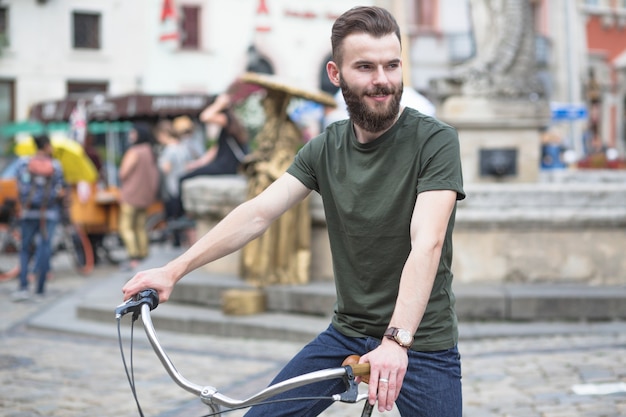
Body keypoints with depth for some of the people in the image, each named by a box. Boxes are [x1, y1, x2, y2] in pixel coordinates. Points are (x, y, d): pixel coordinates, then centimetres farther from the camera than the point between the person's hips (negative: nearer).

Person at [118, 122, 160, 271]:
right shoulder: (151, 152, 10)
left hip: (132, 195, -8)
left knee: (126, 227, -6)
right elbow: (155, 175, 13)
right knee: (140, 227, 13)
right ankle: (143, 256, 12)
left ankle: (134, 259, -13)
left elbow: (123, 174, -13)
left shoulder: (134, 152, -15)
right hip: (146, 196, 8)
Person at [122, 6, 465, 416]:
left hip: (421, 342, -4)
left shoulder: (435, 140, -14)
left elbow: (427, 244, -26)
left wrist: (397, 340, -39)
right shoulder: (325, 148, 1)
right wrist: (174, 270, -17)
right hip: (346, 334, 4)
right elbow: (257, 213, -6)